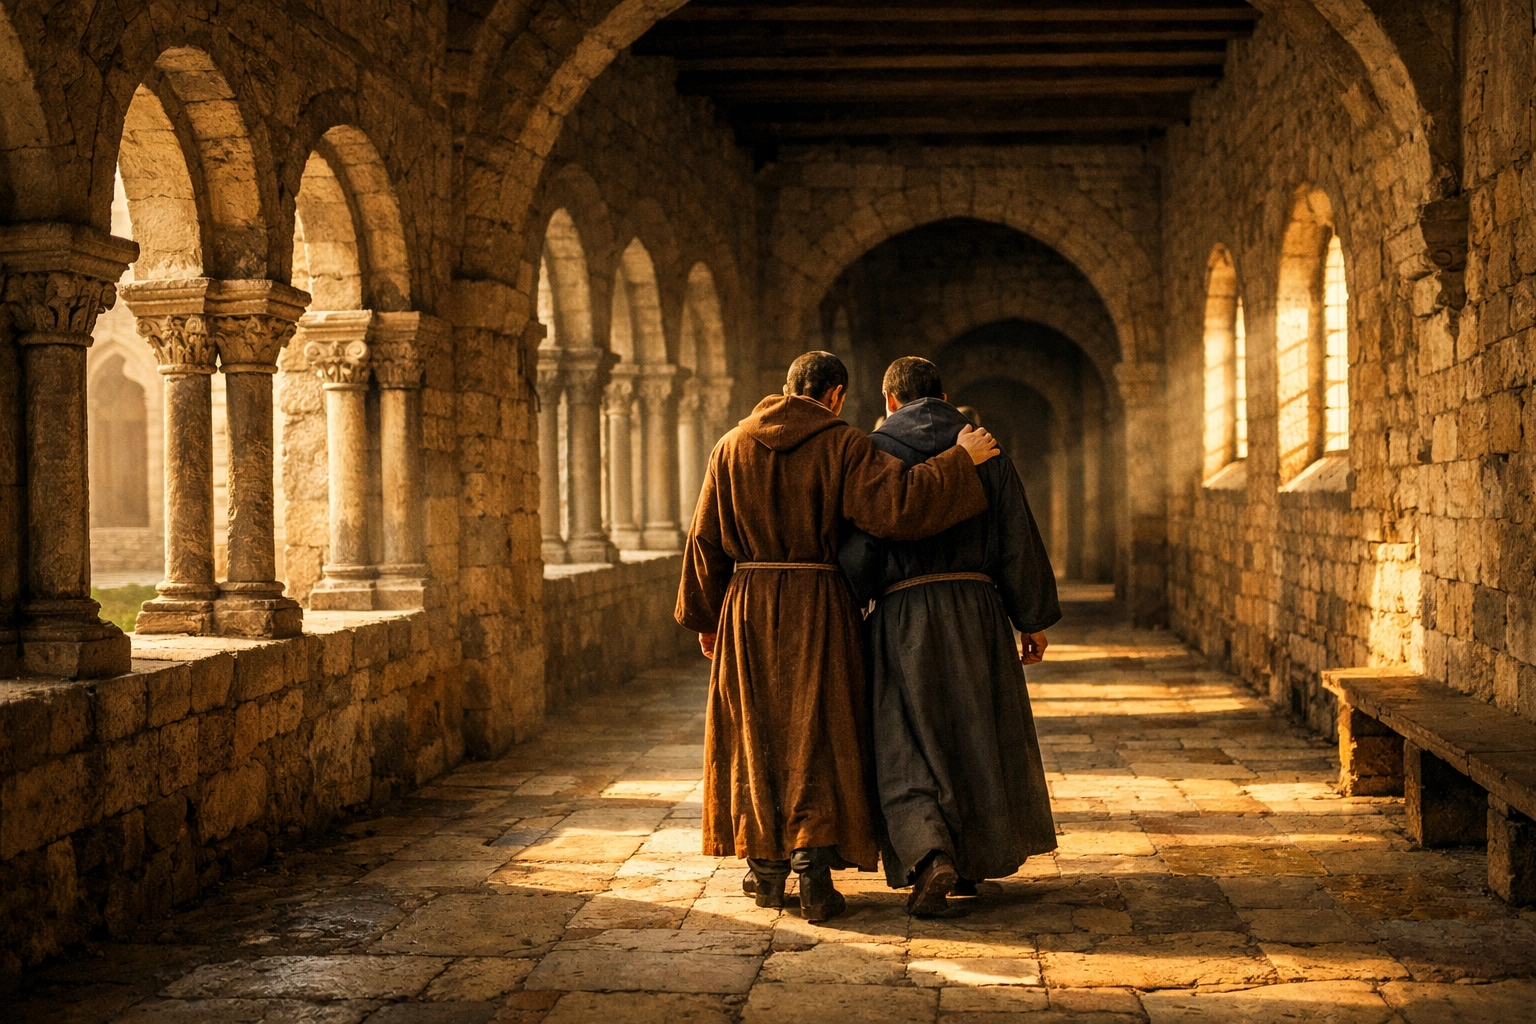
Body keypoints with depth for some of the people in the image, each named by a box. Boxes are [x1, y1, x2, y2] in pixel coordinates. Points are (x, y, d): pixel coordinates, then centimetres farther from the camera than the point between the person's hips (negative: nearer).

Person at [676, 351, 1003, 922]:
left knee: (756, 734, 13)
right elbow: (897, 503, -20)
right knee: (817, 736, 3)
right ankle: (813, 869, -6)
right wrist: (961, 460, -8)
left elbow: (706, 539, 6)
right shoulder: (843, 446, -7)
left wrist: (703, 618, 14)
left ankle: (767, 872, 20)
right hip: (817, 607, -3)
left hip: (747, 607, 3)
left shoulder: (732, 446, 5)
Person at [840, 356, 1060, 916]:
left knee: (905, 744, 2)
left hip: (902, 615, -3)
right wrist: (1034, 619, 10)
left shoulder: (874, 452, -2)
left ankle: (931, 855, -19)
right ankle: (973, 862, 25)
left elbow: (858, 548, -9)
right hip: (977, 611, 3)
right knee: (978, 734, 16)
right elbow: (1018, 539, 4)